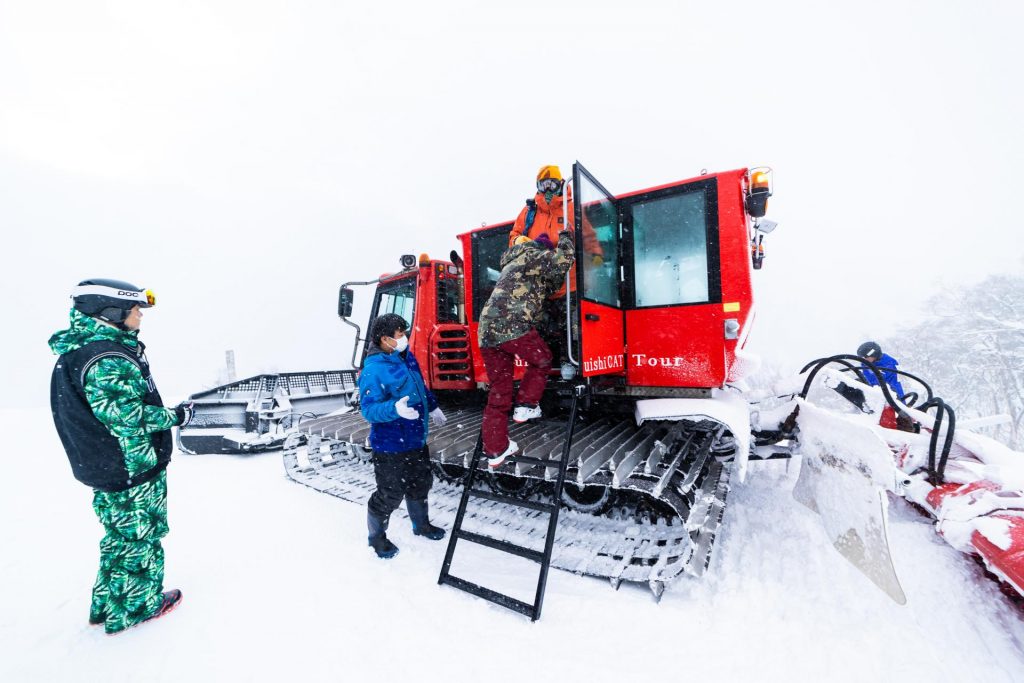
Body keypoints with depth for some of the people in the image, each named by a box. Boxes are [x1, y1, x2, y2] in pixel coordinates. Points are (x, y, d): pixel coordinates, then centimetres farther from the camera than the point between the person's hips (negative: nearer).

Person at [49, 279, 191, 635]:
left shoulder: (77, 353, 7)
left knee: (120, 535, 24)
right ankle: (133, 609, 26)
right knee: (140, 537, 9)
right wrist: (176, 416, -16)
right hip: (133, 470, -10)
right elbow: (126, 415, -27)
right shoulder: (108, 359, -25)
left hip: (104, 468, 10)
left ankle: (106, 604, 39)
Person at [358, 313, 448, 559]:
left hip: (416, 439, 8)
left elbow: (420, 385, 15)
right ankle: (376, 536, 37)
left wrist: (433, 407, 24)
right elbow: (368, 409, -28)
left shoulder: (406, 356, 0)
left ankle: (421, 524, 49)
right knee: (390, 494, 8)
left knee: (421, 483, 24)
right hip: (390, 446, -8)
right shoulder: (373, 369, -25)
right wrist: (394, 408, -45)